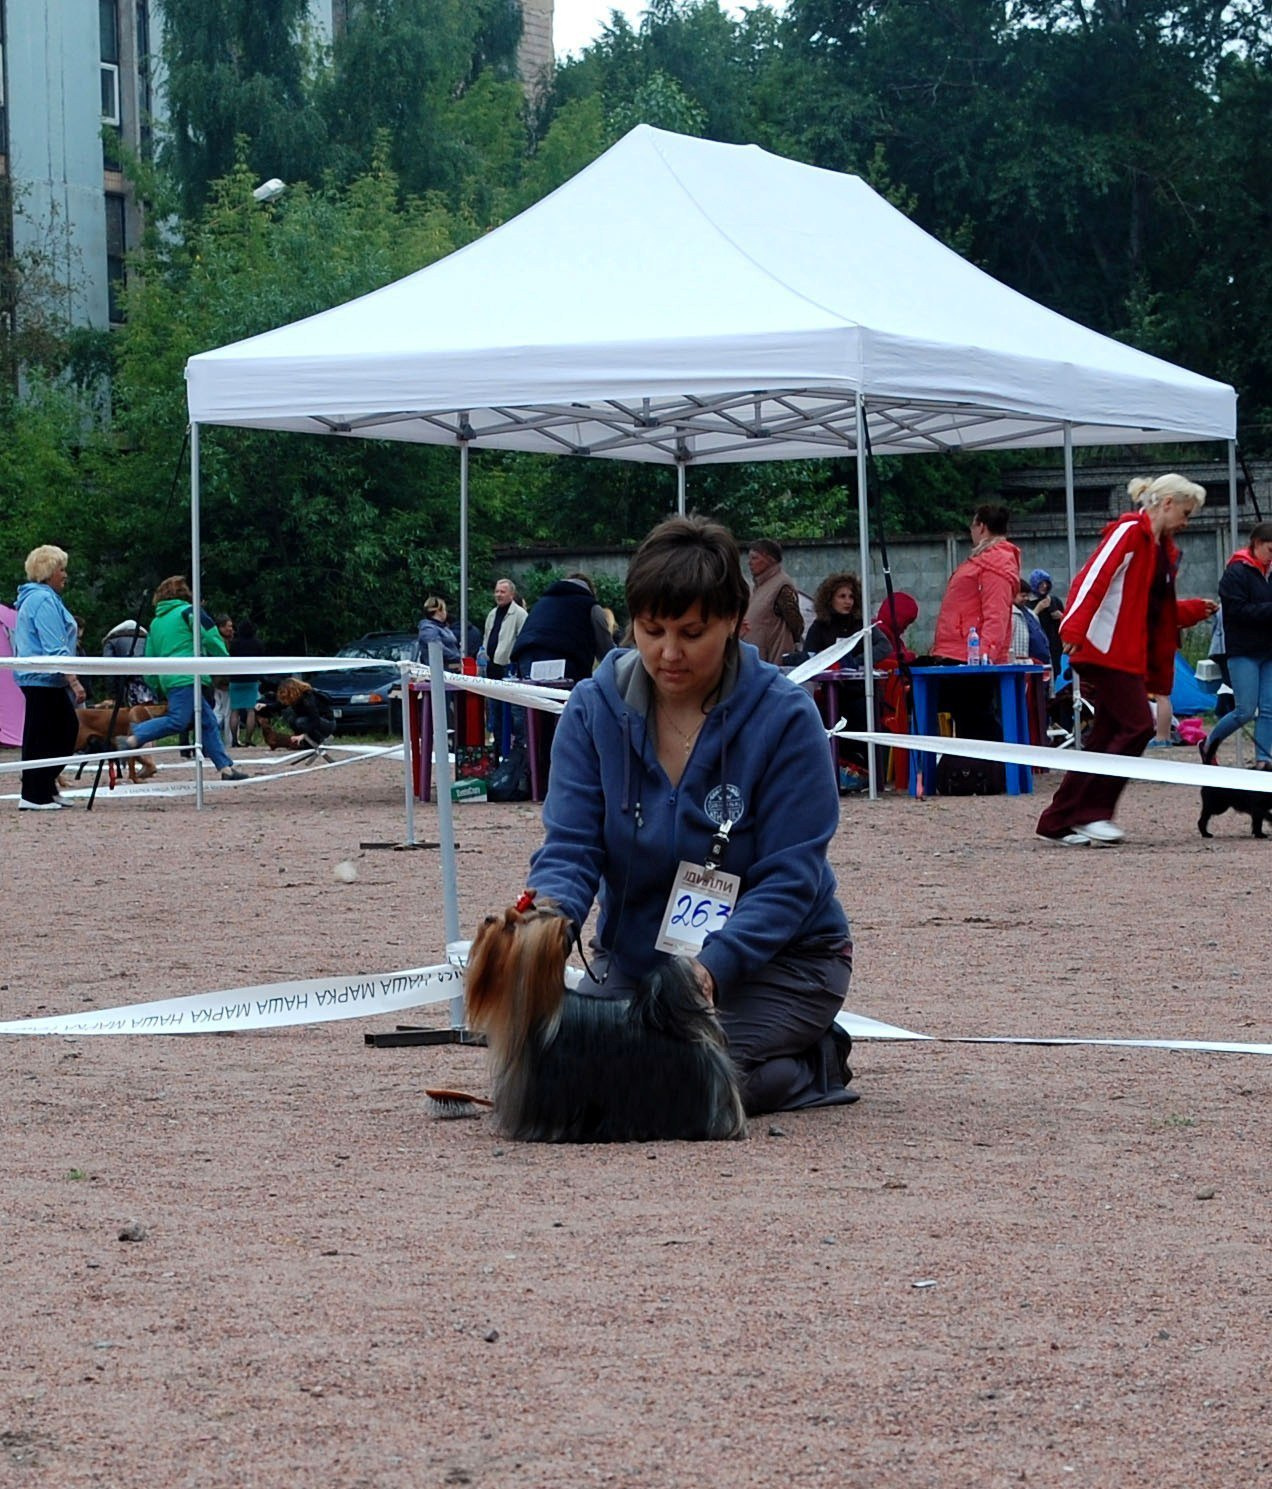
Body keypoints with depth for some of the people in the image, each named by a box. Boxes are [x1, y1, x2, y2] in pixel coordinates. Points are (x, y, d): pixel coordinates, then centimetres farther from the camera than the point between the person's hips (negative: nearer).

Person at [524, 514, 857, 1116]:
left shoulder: (784, 718, -17)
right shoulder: (594, 709, -7)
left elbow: (788, 880, -19)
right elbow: (571, 846, -11)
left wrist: (713, 966, -36)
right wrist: (550, 917, -35)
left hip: (774, 955, -5)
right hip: (635, 954, 5)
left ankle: (819, 1064, 5)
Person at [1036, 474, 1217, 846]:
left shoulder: (1163, 548, 21)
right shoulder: (1129, 532, -8)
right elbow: (1094, 578, -18)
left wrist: (1195, 610, 13)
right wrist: (1074, 630, -29)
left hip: (1132, 655, 9)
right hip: (1108, 648, -9)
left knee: (1107, 737, 6)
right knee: (1138, 727, -14)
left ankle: (1059, 822, 8)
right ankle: (1092, 812, -12)